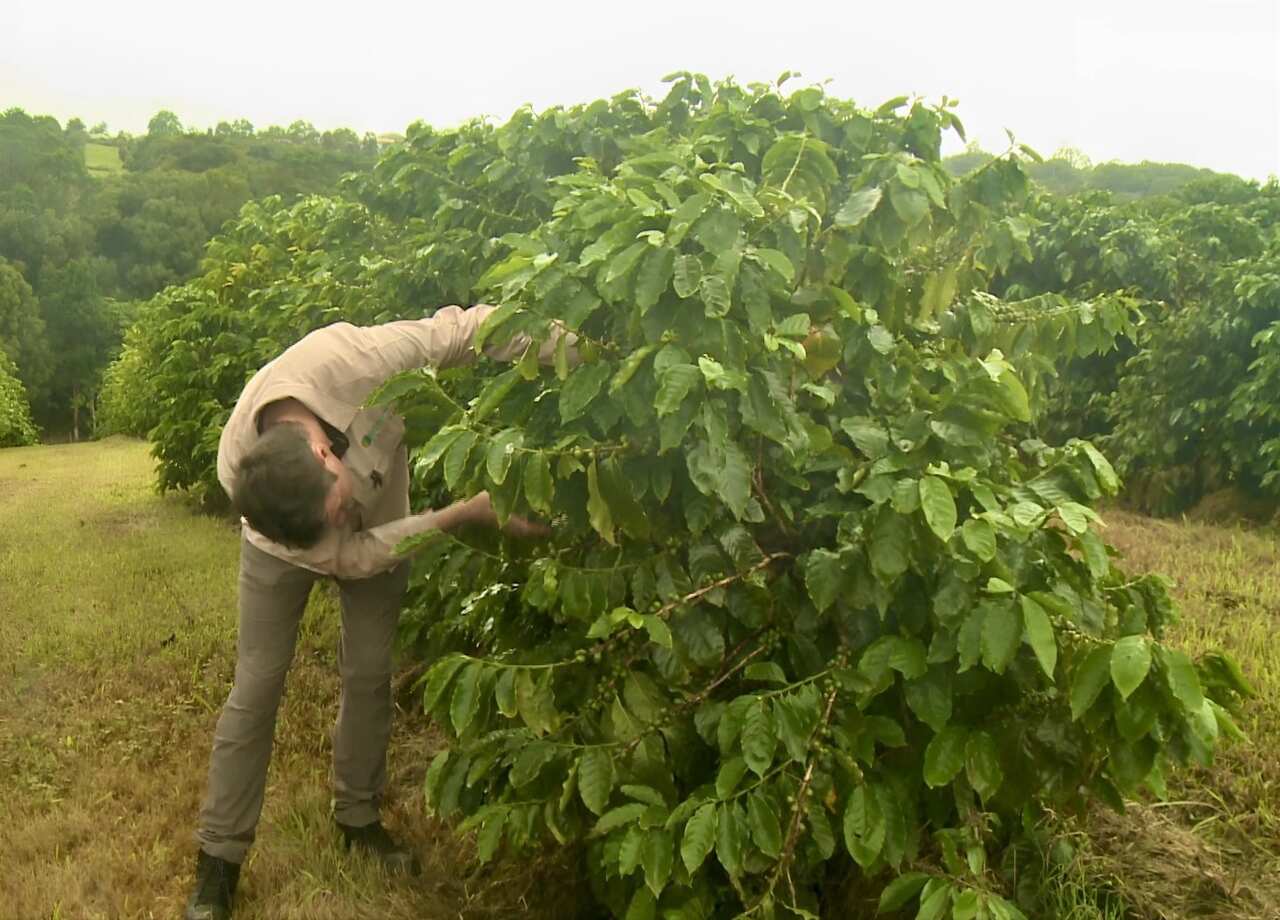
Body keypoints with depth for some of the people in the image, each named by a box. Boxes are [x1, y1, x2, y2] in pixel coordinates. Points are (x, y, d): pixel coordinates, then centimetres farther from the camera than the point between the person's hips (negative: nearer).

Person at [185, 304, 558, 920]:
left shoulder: (354, 358, -44)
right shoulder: (237, 470, -39)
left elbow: (466, 327, -29)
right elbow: (346, 555, -34)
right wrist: (469, 513, -41)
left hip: (381, 526, 2)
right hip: (281, 547, -2)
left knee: (369, 675, 7)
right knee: (257, 686, -2)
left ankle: (357, 816, 28)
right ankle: (218, 858, 13)